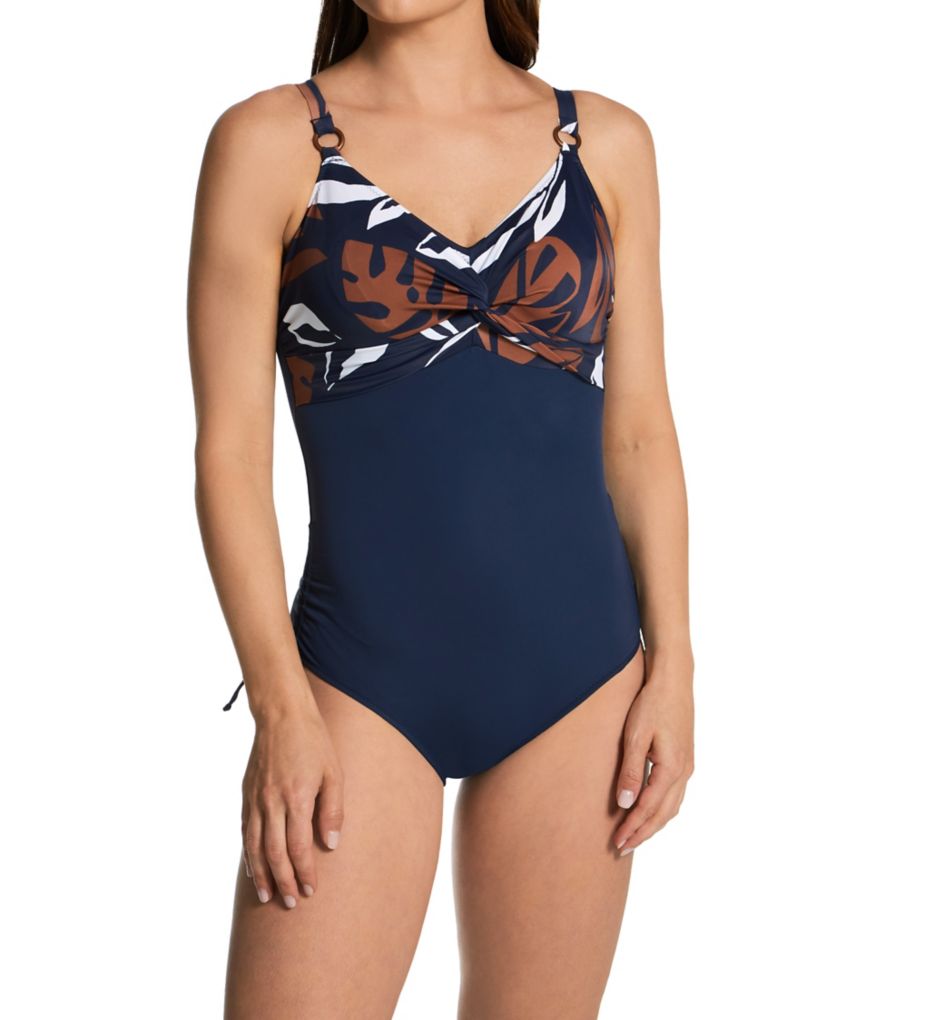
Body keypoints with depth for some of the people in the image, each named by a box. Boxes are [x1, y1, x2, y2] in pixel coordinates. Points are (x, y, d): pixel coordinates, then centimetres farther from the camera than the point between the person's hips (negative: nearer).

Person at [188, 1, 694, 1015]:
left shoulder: (605, 142, 6)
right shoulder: (268, 139, -1)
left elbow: (638, 431, 8)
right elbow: (229, 449, -4)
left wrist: (671, 665, 2)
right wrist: (280, 707, -11)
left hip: (579, 672, 3)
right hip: (365, 675, -2)